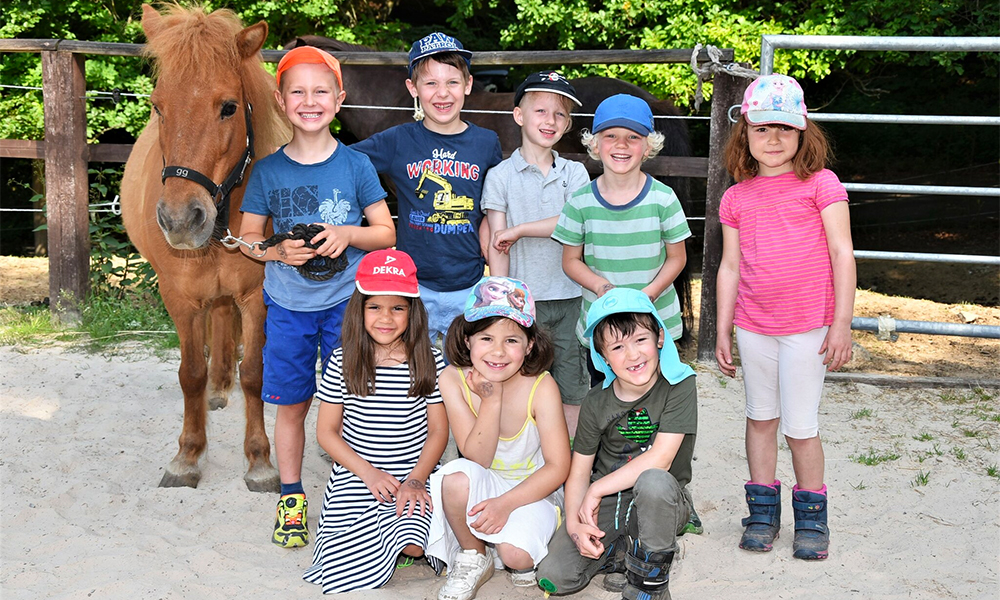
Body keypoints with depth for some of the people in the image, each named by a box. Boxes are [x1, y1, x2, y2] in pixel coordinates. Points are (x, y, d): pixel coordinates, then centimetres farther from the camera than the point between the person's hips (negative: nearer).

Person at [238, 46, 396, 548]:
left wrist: (348, 233, -18)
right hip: (287, 304, 1)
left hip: (346, 303, -1)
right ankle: (291, 498, 24)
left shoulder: (356, 165, -3)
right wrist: (277, 251, -15)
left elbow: (386, 232, 1)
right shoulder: (268, 171, -1)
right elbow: (247, 236, 6)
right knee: (291, 404, 9)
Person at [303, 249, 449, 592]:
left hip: (414, 476, 0)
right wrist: (369, 473, -11)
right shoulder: (343, 363, -2)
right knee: (345, 572, -16)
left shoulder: (430, 362, -2)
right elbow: (326, 431, 2)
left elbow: (438, 430, 2)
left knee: (412, 545, -26)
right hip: (354, 476, 1)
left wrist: (416, 479, -13)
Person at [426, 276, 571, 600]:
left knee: (515, 553, -30)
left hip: (533, 488, -2)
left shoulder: (541, 387, -19)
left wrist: (506, 503, -27)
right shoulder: (453, 380, -15)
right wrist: (491, 400, -29)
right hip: (481, 486, 2)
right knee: (457, 476, -33)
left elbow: (558, 466, -16)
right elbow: (476, 460, -16)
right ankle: (474, 558, -6)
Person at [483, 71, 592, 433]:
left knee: (573, 391, 6)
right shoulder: (501, 176, 2)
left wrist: (519, 230, -12)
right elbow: (497, 249, -2)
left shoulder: (574, 173, 7)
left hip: (571, 298, 2)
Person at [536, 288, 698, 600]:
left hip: (661, 501, -3)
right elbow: (579, 470, 1)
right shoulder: (597, 402, -4)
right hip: (604, 504, 3)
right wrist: (574, 524, -16)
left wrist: (595, 491, -17)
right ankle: (621, 548, 14)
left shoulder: (680, 385, -14)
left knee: (653, 481, -40)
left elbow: (660, 459, -22)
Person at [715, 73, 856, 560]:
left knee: (800, 425, 0)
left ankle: (811, 516, 18)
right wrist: (722, 332, 9)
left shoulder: (820, 183, -3)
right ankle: (763, 511, 25)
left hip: (807, 325, -3)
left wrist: (841, 324, -9)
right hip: (752, 326, 3)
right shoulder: (736, 197, 6)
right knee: (760, 417, 12)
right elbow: (730, 267, 10)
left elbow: (842, 254, -5)